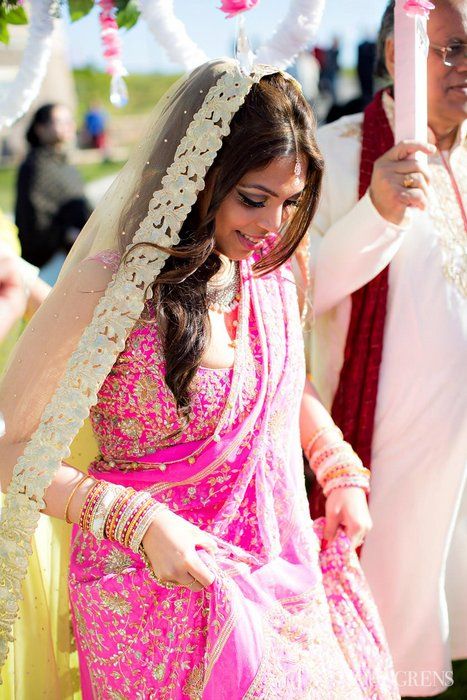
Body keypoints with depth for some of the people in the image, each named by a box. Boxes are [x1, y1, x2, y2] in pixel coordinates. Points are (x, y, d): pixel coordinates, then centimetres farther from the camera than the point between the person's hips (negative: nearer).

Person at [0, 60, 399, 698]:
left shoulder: (269, 269, -1)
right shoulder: (107, 287, -21)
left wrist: (343, 473, 4)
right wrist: (142, 523, -26)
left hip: (282, 570, 6)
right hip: (161, 593, -6)